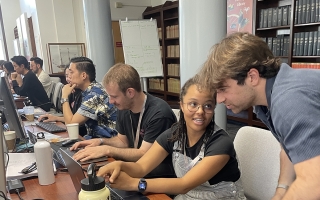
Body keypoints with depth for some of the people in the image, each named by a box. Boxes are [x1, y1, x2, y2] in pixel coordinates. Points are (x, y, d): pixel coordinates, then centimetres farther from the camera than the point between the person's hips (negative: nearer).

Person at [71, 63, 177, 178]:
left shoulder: (159, 113, -23)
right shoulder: (123, 108, 1)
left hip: (162, 175, -7)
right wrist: (101, 142, -3)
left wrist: (107, 150, -23)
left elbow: (144, 155, -21)